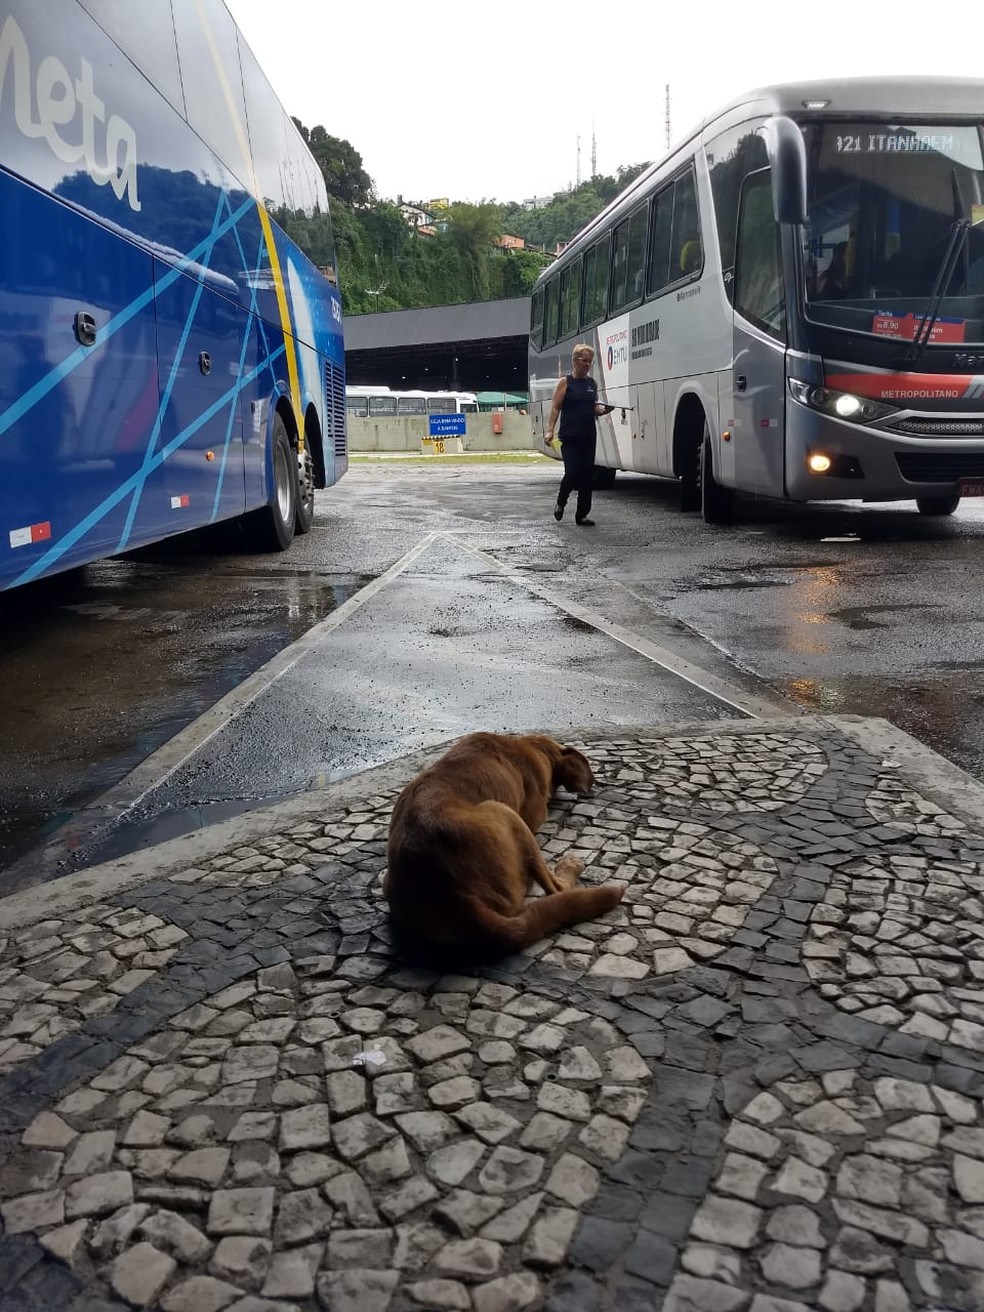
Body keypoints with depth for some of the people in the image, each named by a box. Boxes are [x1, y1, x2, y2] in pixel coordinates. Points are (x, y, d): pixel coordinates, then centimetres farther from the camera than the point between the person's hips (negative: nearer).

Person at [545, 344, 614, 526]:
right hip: (569, 437, -5)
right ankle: (560, 503, 16)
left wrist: (602, 410, -2)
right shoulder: (565, 382, -1)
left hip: (588, 436, 5)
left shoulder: (592, 384, 13)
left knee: (587, 475, 2)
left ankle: (582, 515, 10)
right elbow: (555, 408, -6)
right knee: (572, 472, -12)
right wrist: (550, 430, -17)